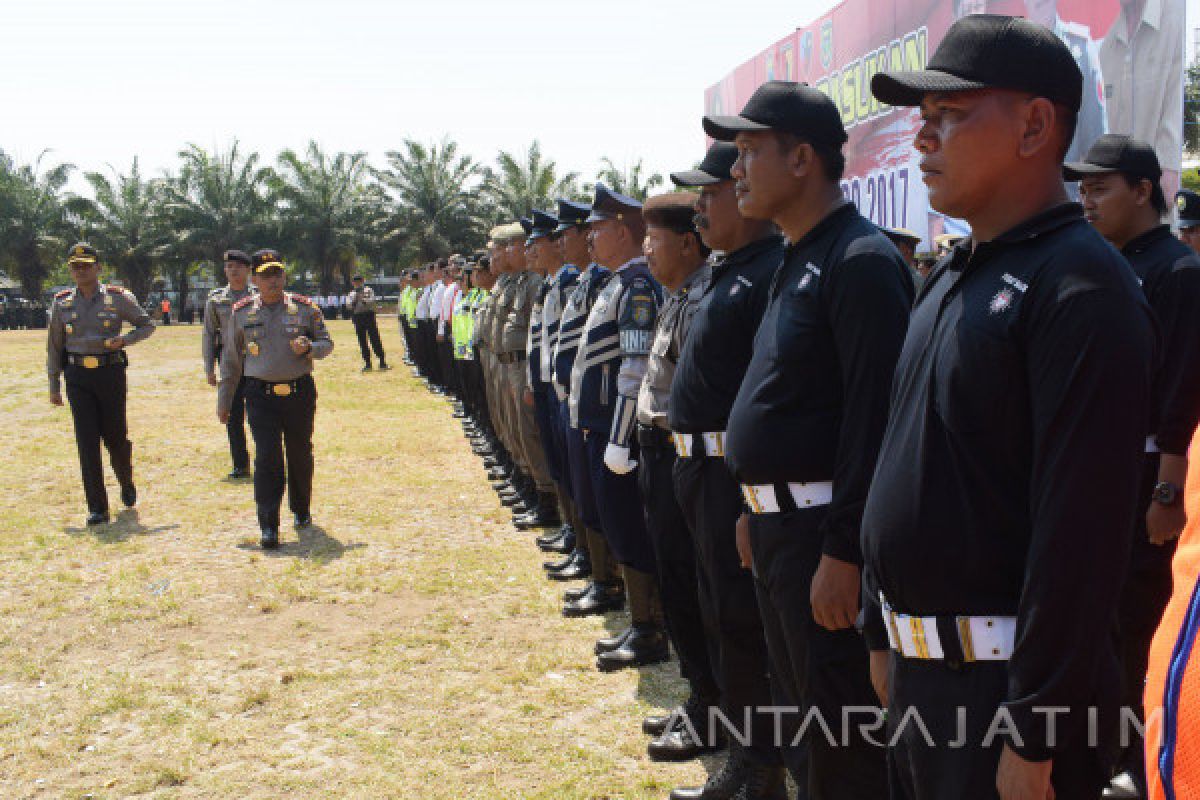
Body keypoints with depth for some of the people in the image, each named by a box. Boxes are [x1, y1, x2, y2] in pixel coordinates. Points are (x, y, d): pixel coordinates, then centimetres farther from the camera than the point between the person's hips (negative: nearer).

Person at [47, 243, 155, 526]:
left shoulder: (118, 298, 0)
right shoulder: (62, 303, 6)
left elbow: (147, 325, 8)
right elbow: (54, 346, 10)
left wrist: (124, 339, -12)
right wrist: (54, 386, 7)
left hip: (110, 372, -1)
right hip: (78, 377, 1)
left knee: (115, 436, 4)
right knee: (87, 440, -4)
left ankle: (127, 483, 36)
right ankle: (97, 508, 0)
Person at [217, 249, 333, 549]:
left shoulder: (305, 308, 3)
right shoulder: (242, 312, 5)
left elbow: (327, 343, 8)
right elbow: (231, 359, 11)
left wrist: (308, 348, -15)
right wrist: (223, 401, 11)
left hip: (300, 392, 1)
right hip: (261, 395, -1)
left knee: (300, 453, 12)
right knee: (267, 457, -10)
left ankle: (301, 511, 33)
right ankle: (268, 527, -9)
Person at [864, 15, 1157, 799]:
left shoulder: (1080, 287, -17)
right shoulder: (952, 279, 11)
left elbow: (1082, 528, -22)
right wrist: (884, 633, 16)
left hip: (1008, 680, -8)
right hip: (921, 669, 8)